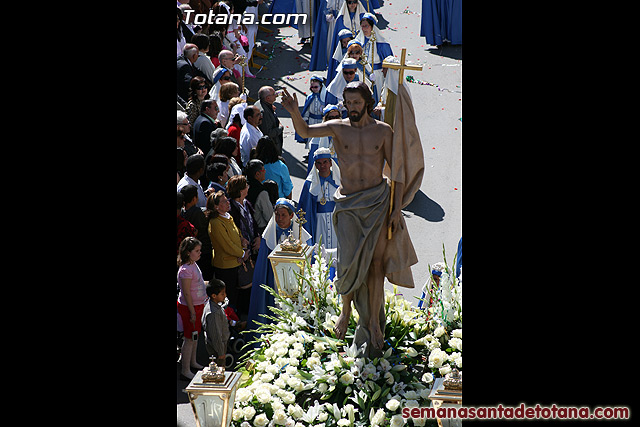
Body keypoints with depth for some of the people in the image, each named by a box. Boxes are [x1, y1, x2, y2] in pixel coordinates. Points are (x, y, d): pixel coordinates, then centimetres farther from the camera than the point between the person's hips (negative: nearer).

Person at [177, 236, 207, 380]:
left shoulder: (193, 264, 4)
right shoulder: (185, 270, -25)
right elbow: (186, 294, -23)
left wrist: (204, 300, 23)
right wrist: (192, 313, -19)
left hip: (198, 305, 9)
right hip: (188, 307, -9)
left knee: (195, 334, 20)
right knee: (190, 338, -1)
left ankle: (192, 362, 37)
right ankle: (185, 371, 8)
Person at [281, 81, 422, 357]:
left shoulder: (383, 131, 1)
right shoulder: (338, 128, 0)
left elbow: (397, 170, 2)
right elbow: (305, 132, -14)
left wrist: (397, 208, -3)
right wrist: (294, 112, -35)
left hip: (378, 200, 0)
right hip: (348, 203, 0)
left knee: (375, 261, -1)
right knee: (349, 261, -10)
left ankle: (374, 321, 12)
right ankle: (346, 308, 19)